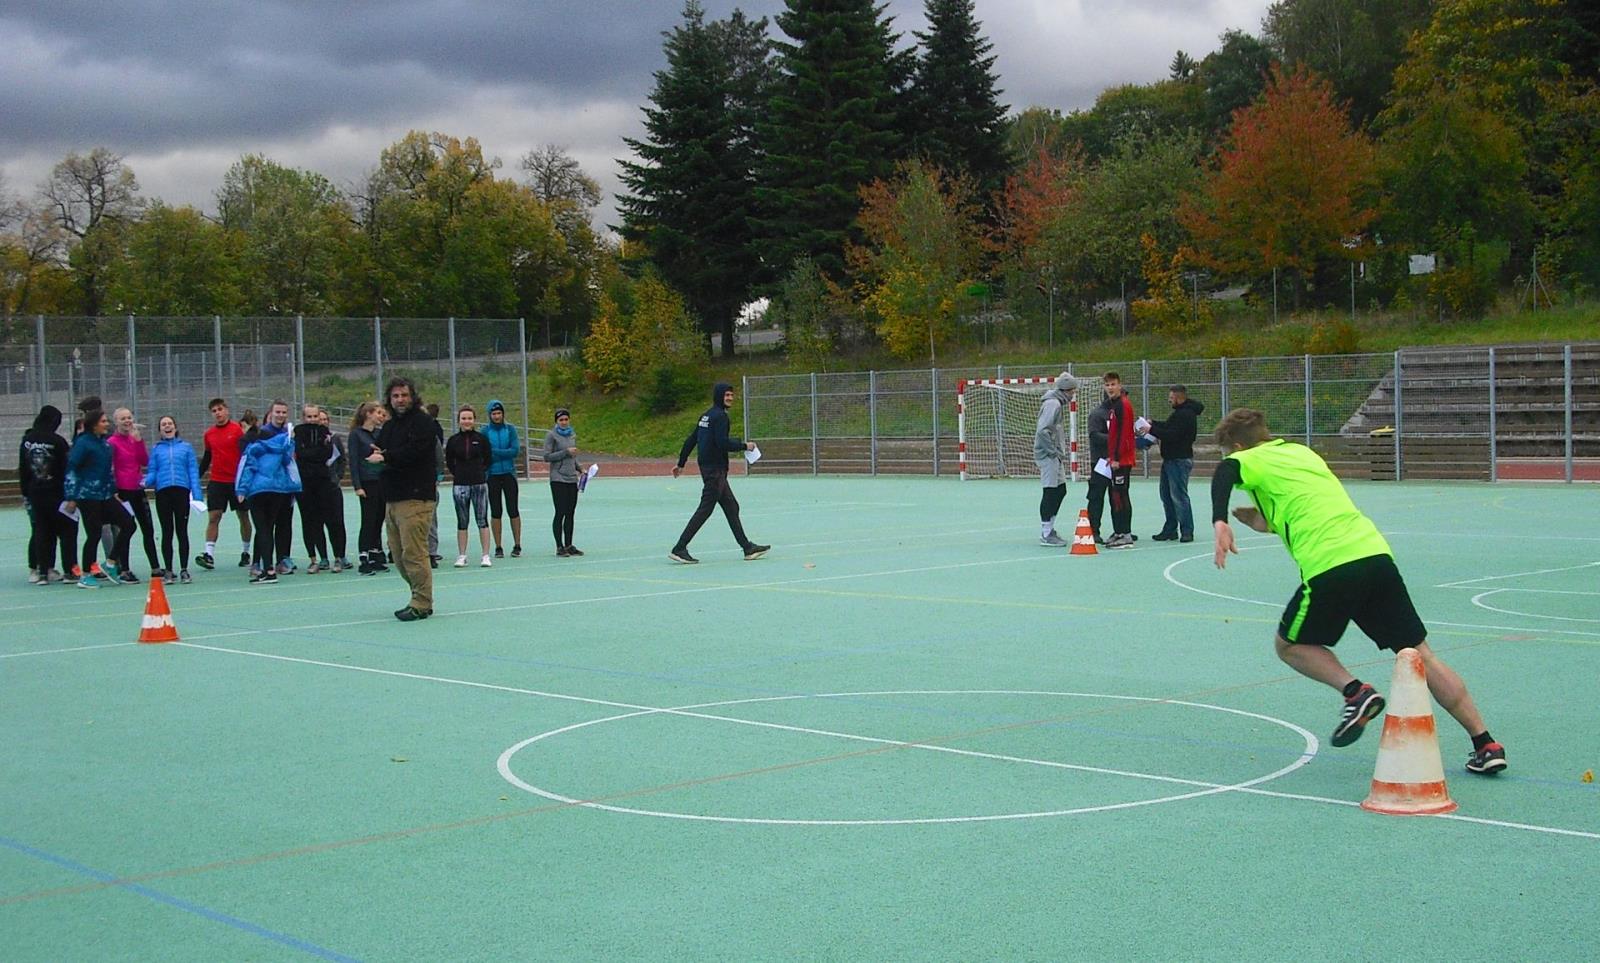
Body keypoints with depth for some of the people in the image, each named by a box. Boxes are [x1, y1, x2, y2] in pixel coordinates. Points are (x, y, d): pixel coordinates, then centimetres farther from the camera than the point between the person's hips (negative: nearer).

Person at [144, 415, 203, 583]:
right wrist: (146, 482, -14)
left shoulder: (186, 447, 9)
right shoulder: (156, 449, 12)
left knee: (182, 531, 1)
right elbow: (152, 472, 8)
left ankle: (184, 570, 6)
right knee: (167, 532, 5)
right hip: (162, 492, 1)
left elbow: (193, 471, 5)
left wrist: (196, 494, -4)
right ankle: (168, 571, 9)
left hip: (182, 491, -1)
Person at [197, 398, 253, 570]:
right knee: (213, 517, -6)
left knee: (243, 516, 8)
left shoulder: (238, 429, -5)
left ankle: (245, 552, 20)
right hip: (217, 482, 3)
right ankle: (209, 554, -11)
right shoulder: (208, 434, 8)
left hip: (237, 481, -3)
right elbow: (206, 458, 18)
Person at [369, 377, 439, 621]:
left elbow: (414, 452, -19)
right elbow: (375, 452, 20)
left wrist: (386, 458, -12)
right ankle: (420, 599, 19)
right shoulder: (389, 426, 22)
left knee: (413, 553, -11)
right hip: (393, 498, 9)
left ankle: (421, 604, -5)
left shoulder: (422, 422, -6)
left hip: (416, 498, -9)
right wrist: (375, 454, -3)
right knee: (398, 554, 10)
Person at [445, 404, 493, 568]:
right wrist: (457, 474, 5)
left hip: (479, 484, -1)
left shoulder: (481, 439, 0)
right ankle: (461, 556, 11)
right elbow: (449, 461, 11)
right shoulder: (453, 440, 1)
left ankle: (486, 555, 3)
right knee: (462, 522, 6)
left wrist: (480, 472, 5)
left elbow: (488, 459, 10)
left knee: (482, 520, 0)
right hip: (460, 485, 1)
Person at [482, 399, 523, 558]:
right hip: (492, 476, 0)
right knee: (495, 512, 3)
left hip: (509, 474, 0)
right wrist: (504, 453, -15)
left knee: (512, 510, 0)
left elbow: (516, 451, -7)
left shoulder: (510, 430, 3)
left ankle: (517, 545, 6)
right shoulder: (485, 431, 1)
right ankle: (498, 547, 8)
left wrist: (495, 452, -12)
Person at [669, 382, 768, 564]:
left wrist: (681, 463, 21)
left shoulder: (707, 415, 15)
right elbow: (723, 443, -23)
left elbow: (691, 440, 17)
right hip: (715, 469, -10)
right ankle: (679, 549, -7)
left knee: (731, 507, 12)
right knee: (705, 509, -8)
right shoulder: (719, 416, -13)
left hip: (709, 468, 10)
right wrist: (745, 446, -10)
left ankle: (748, 548, 15)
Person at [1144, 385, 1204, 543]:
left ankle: (1187, 531, -4)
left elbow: (1172, 435, -22)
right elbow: (1168, 427, 23)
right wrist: (1153, 424, 8)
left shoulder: (1186, 414, -17)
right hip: (1171, 459, 11)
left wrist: (1152, 430, -16)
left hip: (1179, 460, -11)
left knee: (1179, 496, -9)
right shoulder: (1180, 412, 17)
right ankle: (1170, 530, 21)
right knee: (1166, 495, 14)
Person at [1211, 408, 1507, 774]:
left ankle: (1356, 692, -5)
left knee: (1289, 646, 16)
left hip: (1330, 568, -6)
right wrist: (1272, 522, 34)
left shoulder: (1253, 459, 8)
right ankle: (1486, 745, 6)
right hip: (1376, 551, 7)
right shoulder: (1303, 452, 28)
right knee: (1419, 654, 10)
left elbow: (1225, 473, -16)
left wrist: (1220, 523, -30)